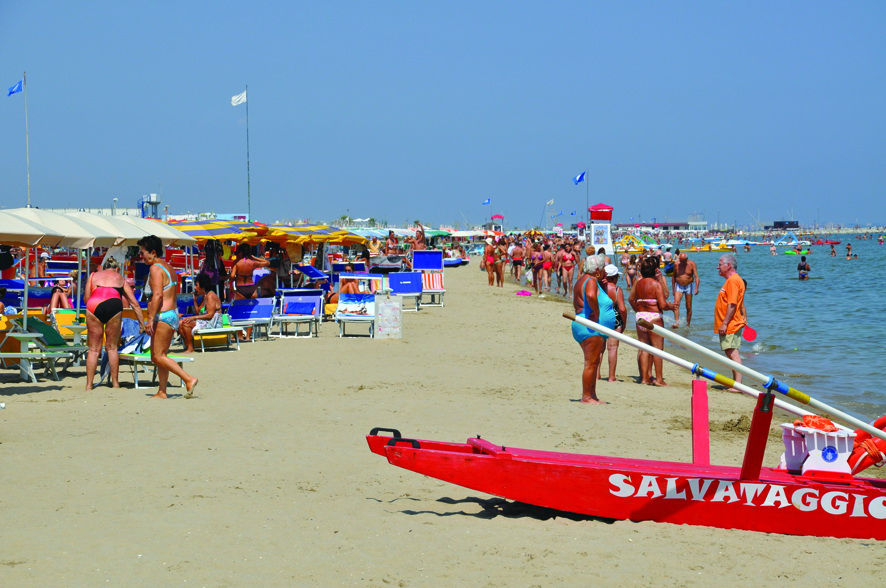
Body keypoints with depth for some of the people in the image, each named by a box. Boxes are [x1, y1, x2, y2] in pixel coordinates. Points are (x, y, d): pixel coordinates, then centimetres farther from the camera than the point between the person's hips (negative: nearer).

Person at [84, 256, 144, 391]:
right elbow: (135, 304, 27)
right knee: (112, 348, 14)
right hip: (114, 305, 0)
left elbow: (86, 298, 18)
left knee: (93, 349, 8)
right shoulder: (120, 278, 29)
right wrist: (142, 324, 30)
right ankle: (115, 384, 13)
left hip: (94, 304, 0)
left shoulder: (94, 275, 30)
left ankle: (89, 387, 6)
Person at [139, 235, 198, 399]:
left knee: (158, 356, -11)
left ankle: (189, 379, -17)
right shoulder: (168, 267, 18)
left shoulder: (155, 268, -12)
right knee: (159, 356, 10)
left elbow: (157, 295, -22)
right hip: (172, 314, 10)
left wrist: (150, 319, -23)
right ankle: (161, 392, 9)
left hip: (163, 316, -10)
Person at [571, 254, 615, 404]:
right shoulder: (591, 281, -15)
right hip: (591, 329, -11)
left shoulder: (583, 280, 17)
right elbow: (591, 296, -35)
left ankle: (592, 395, 20)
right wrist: (597, 314, -23)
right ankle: (586, 397, -6)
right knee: (591, 363, -8)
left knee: (594, 363, 15)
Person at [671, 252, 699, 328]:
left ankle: (688, 325, 13)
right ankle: (676, 322, -25)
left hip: (689, 286, -1)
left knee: (688, 307, 3)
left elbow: (696, 277, -13)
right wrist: (673, 289, 8)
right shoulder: (676, 265, -2)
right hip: (679, 286, 1)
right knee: (676, 304, -19)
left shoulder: (692, 264, -7)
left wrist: (696, 288, -26)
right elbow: (673, 277, 10)